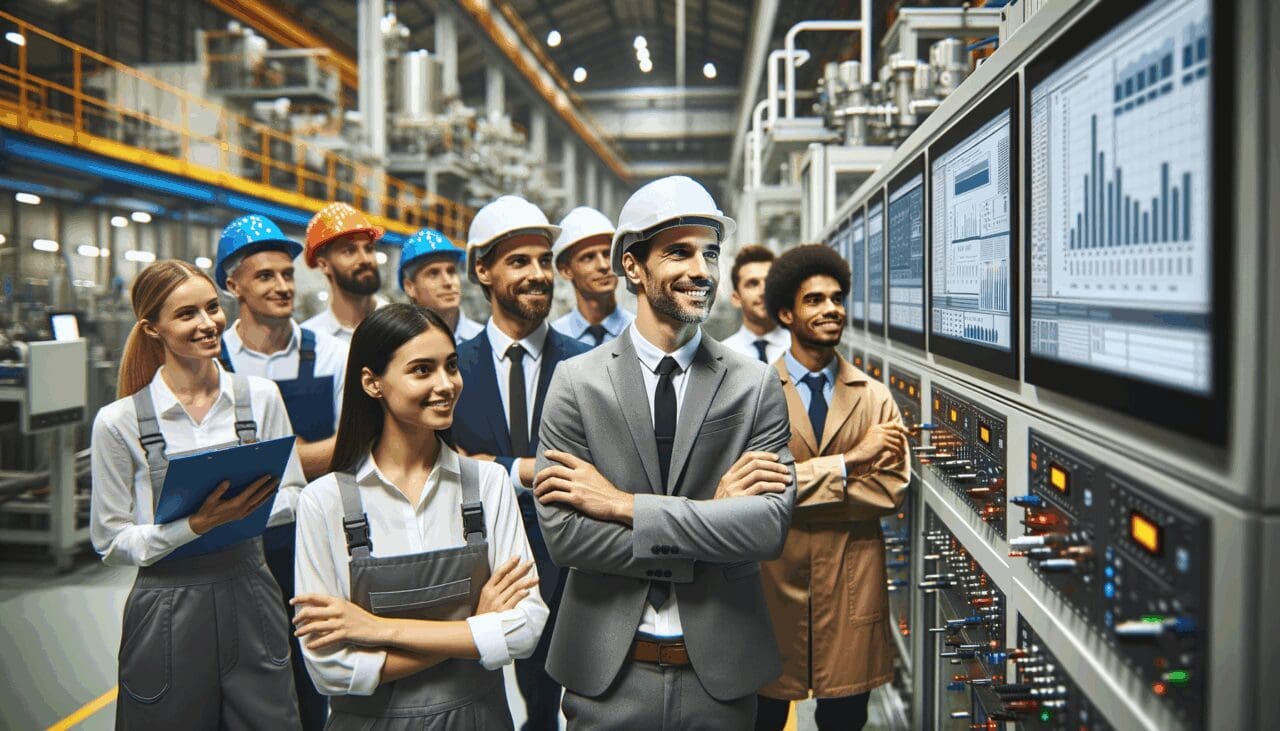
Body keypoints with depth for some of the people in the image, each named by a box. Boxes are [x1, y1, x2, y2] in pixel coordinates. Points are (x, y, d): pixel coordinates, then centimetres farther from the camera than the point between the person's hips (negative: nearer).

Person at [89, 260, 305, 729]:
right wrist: (195, 524, -19)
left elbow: (294, 496, 5)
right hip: (168, 613, -2)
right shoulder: (119, 422, -8)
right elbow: (111, 542, -5)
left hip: (249, 598, 2)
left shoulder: (260, 397, -1)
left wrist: (249, 508, -15)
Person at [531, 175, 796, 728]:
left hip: (722, 669, 1)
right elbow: (563, 535, -14)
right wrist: (713, 515, -16)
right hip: (607, 669, -1)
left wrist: (624, 504, -18)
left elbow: (771, 525, -14)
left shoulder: (756, 385, -4)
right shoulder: (576, 382, -6)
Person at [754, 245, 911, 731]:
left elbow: (892, 491, -6)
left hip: (852, 581, 2)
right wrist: (849, 460, -15)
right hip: (773, 576, -2)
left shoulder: (874, 397, 4)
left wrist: (792, 491, -13)